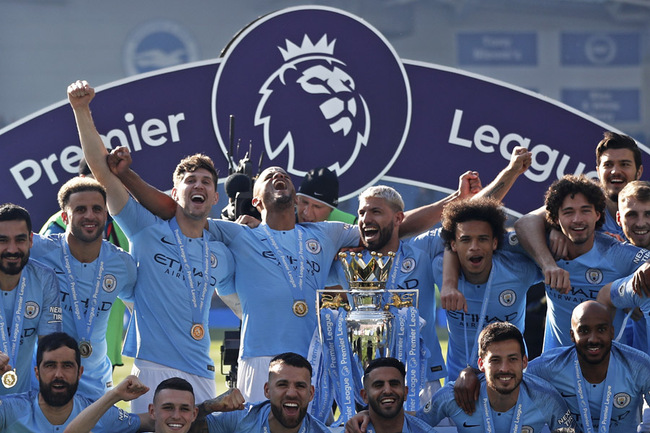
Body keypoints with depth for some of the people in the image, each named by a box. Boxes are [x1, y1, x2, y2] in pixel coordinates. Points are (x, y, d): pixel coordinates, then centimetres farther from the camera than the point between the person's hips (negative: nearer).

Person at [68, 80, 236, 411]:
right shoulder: (148, 231, 4)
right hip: (153, 369, -4)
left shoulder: (221, 256, 15)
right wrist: (81, 110, -9)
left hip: (202, 374, 4)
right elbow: (102, 168, -3)